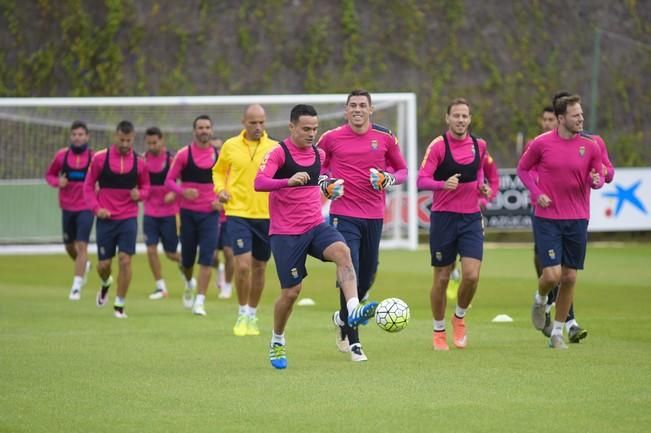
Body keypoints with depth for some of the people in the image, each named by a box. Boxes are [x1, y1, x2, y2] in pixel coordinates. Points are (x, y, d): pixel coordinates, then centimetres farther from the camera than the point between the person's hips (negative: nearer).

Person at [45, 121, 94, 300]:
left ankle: (77, 286, -12)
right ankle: (84, 266, 46)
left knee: (82, 245, -14)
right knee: (69, 246, 15)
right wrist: (57, 182, -9)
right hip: (67, 207, 3)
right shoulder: (61, 155, -1)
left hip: (86, 208, -3)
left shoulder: (94, 157, -7)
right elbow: (49, 174, 12)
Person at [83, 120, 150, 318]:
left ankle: (119, 306, 1)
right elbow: (88, 186, 3)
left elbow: (146, 187, 12)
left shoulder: (139, 162, 1)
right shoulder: (100, 158, -3)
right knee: (103, 264, 3)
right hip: (106, 218, 0)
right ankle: (105, 284, 40)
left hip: (128, 218, 0)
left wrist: (139, 194, -11)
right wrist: (96, 208, -9)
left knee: (125, 260, -10)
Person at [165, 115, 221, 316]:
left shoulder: (219, 155, 3)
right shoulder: (184, 154, -2)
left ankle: (200, 301, -8)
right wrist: (183, 191, -19)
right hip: (188, 212, 0)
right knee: (187, 259, 8)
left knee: (207, 258, -11)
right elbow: (169, 180, 0)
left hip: (210, 213, 0)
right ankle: (189, 284, 41)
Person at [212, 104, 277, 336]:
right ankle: (242, 313, 4)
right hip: (238, 213, -1)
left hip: (266, 215, 1)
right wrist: (220, 189, -2)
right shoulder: (231, 146, 2)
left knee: (259, 268, 10)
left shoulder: (274, 148, 0)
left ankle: (252, 315, 26)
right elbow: (218, 171, 17)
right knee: (243, 265, -14)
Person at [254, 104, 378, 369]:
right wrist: (289, 181, -39)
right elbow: (259, 183, -25)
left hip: (316, 225, 5)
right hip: (285, 232, -4)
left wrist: (328, 186, 13)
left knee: (342, 252, -27)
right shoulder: (279, 152, -10)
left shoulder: (318, 153, 10)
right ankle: (277, 342, 23)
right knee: (291, 291, -1)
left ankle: (353, 311, -40)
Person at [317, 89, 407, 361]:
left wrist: (389, 179, -7)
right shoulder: (331, 138, 0)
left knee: (367, 277, 12)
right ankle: (353, 343, -8)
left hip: (374, 216, 3)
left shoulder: (385, 138, 4)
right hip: (343, 215, -3)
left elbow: (402, 170, 14)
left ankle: (342, 318, 41)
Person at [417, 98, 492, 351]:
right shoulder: (438, 145, -9)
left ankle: (459, 318, 17)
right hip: (443, 217, -3)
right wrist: (444, 184, -32)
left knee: (472, 275, -11)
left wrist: (482, 186, 4)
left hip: (471, 218, 3)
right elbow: (422, 180, -14)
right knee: (441, 279, 4)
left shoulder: (479, 145, 4)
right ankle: (439, 331, 21)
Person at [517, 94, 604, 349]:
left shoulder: (590, 146, 0)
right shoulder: (541, 143, -5)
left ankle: (557, 333, 18)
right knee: (552, 275, -12)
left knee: (569, 278, 5)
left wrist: (596, 180, -13)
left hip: (577, 219, 3)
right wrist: (536, 193, -6)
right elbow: (523, 169, 8)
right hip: (547, 218, -3)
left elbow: (598, 176, 12)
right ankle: (540, 299, 25)